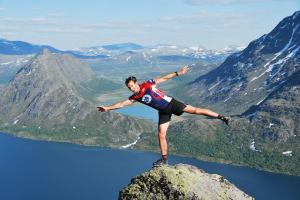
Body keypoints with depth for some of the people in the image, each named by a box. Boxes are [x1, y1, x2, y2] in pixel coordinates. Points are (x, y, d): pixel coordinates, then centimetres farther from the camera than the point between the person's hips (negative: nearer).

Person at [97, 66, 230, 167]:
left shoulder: (148, 84, -14)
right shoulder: (135, 97, -4)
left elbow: (164, 78, -8)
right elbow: (122, 104, -5)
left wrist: (178, 73, -10)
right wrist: (107, 108, -13)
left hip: (170, 103, -4)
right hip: (163, 112, 4)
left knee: (194, 110, -12)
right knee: (161, 135, 0)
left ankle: (221, 117, -8)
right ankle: (164, 159, 10)